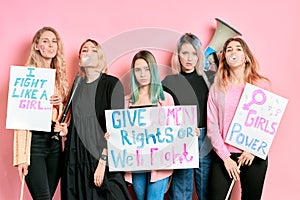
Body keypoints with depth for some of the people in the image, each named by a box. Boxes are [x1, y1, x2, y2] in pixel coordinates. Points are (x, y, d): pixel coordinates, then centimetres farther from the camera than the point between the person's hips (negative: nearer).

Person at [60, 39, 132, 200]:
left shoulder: (112, 84, -5)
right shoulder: (78, 87, 12)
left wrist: (103, 160, -17)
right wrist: (66, 130, 2)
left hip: (100, 157, -5)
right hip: (77, 159, 5)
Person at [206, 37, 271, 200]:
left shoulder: (261, 85, 2)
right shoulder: (217, 88, 3)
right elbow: (212, 125, -1)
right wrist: (225, 157, -8)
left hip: (254, 156, 0)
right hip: (223, 155, 0)